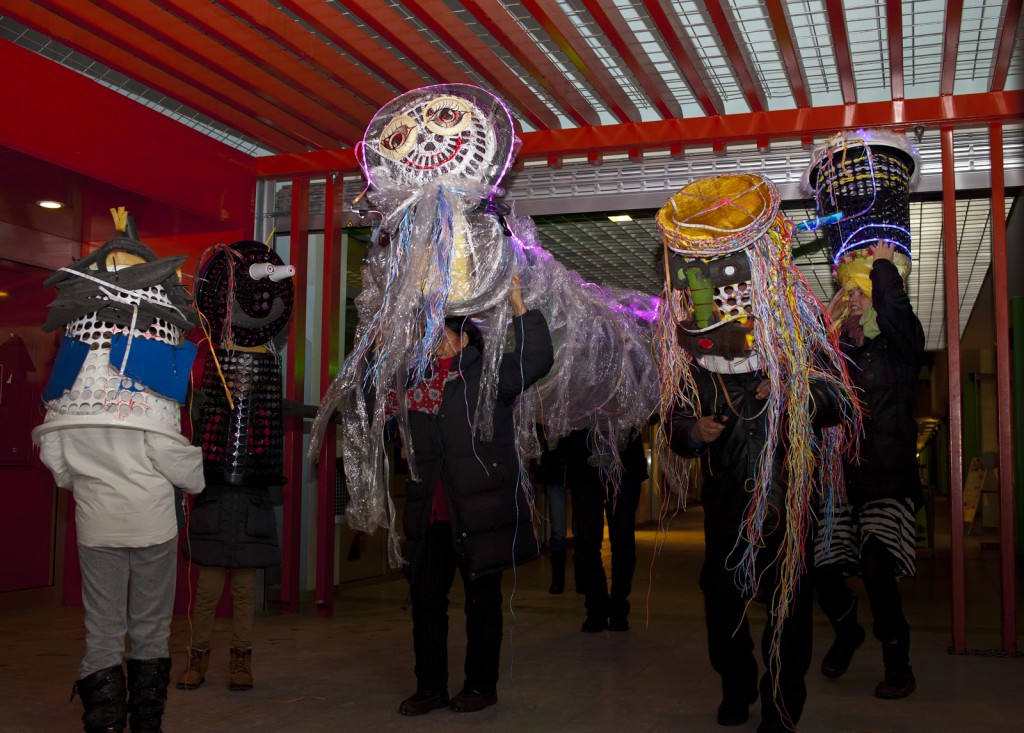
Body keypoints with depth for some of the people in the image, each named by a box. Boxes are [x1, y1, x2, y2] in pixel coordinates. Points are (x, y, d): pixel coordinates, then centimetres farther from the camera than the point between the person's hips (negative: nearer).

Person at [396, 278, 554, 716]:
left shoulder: (487, 374, -1)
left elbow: (537, 360, -14)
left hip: (479, 513, -5)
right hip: (432, 515, 6)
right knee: (425, 598, 8)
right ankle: (430, 687, 20)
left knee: (482, 600, 6)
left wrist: (518, 306, -15)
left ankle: (481, 686, 20)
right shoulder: (418, 385, 15)